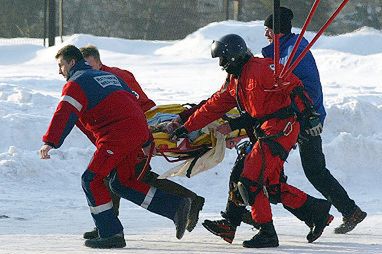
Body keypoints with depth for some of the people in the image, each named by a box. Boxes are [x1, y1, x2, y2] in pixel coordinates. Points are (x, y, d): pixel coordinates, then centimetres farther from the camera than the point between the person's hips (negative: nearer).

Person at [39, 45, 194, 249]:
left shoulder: (76, 84, 2)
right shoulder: (108, 77, 30)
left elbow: (65, 114, -16)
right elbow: (135, 103, 31)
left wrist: (50, 142, -27)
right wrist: (146, 142, 35)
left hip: (117, 136, -9)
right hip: (139, 130, 9)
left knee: (92, 180, -4)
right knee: (122, 182, 18)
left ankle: (111, 234, -8)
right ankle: (176, 205, 13)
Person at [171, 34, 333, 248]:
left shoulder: (260, 68, -13)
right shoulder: (234, 81, 17)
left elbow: (291, 84, -16)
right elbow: (214, 106, 22)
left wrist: (305, 110, -20)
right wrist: (187, 127, 20)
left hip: (281, 127, -10)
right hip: (265, 132, 10)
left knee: (252, 181, -12)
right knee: (271, 186, 10)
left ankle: (267, 234, -9)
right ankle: (317, 210, 17)